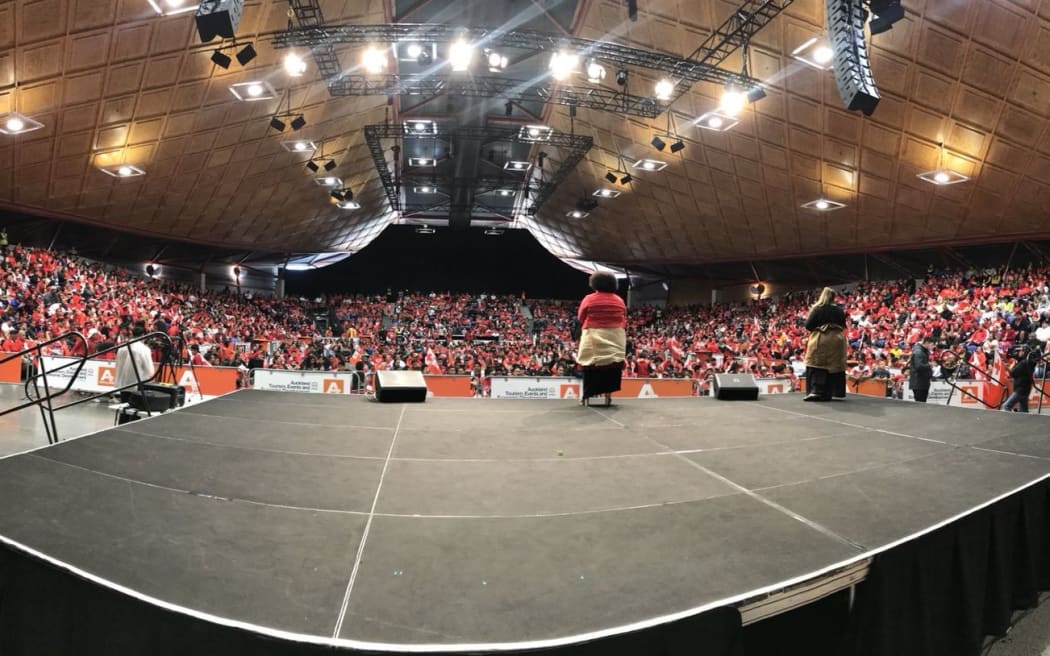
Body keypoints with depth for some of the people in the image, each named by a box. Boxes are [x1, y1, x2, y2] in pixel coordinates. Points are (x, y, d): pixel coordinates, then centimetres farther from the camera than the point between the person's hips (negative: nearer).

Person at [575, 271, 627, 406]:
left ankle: (586, 395, 3)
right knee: (612, 365, 5)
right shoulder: (619, 301, 5)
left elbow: (581, 318, 4)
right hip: (616, 338, 2)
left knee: (591, 366, 2)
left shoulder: (589, 299, -3)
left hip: (593, 337, -2)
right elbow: (624, 321, 8)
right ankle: (608, 393, 3)